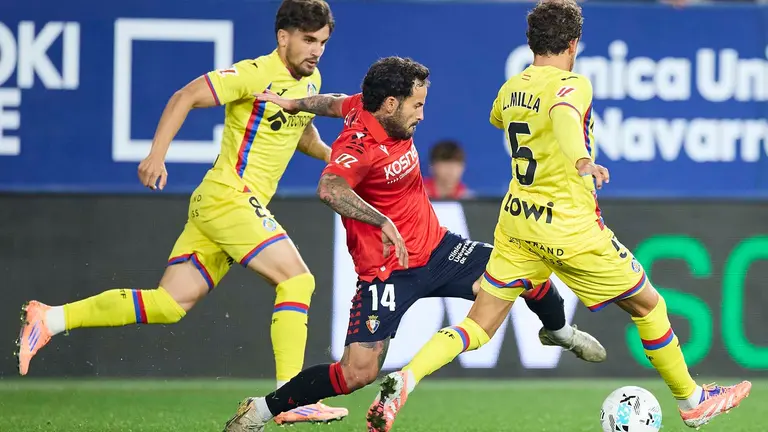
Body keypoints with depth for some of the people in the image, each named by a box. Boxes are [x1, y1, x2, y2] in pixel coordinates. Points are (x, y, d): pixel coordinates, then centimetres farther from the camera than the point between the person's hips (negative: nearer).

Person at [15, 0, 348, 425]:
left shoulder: (311, 80, 15)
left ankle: (48, 320, 5)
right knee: (297, 279, -16)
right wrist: (156, 156, -19)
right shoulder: (257, 74, -12)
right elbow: (185, 97, -12)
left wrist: (328, 154, 15)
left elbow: (302, 132, 34)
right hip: (229, 196, -9)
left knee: (168, 304, 3)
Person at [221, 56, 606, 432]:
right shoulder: (358, 146, -27)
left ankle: (559, 332, 34)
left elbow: (339, 104, 21)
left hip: (435, 247, 8)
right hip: (386, 271, -8)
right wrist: (383, 223, -55)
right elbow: (330, 189, -49)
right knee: (357, 373, -17)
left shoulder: (374, 110, -1)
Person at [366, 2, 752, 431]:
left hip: (516, 223, 6)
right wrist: (582, 160, -59)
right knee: (648, 305, 14)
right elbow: (563, 113, -40)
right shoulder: (573, 85, -15)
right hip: (569, 228, -6)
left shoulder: (511, 88, 6)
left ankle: (403, 380, -18)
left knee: (478, 326, 6)